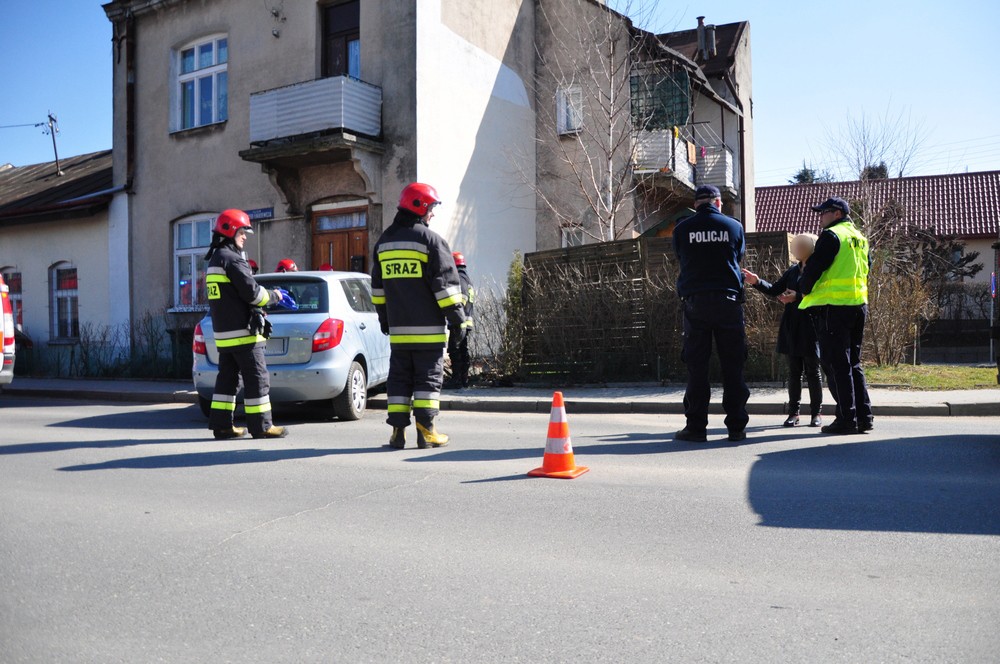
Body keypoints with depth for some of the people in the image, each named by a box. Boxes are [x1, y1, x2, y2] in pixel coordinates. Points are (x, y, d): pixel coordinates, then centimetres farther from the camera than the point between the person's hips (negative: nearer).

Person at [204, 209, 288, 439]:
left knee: (227, 377, 13)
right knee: (256, 377, -4)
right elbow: (252, 291, -18)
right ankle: (261, 425, -1)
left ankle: (221, 424, 15)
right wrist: (274, 295, 0)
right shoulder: (232, 259, -12)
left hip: (223, 332, 10)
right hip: (242, 331, -10)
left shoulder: (214, 260, 20)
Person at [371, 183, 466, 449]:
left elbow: (378, 286, 18)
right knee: (428, 377, 1)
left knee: (399, 377, 10)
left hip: (398, 327, 5)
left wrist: (383, 318, 26)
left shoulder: (383, 242, 13)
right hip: (428, 327, -5)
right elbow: (445, 283, -11)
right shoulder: (430, 240, -8)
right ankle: (425, 430, -1)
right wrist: (458, 318, -6)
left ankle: (398, 430, 8)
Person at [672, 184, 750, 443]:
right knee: (732, 365, 5)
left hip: (695, 302, 0)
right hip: (728, 301, 0)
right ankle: (736, 426, 7)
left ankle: (696, 426, 2)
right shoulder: (734, 226, 4)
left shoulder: (682, 228, 2)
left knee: (696, 366, 3)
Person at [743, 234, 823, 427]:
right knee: (794, 371, 8)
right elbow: (775, 290, 12)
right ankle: (793, 412, 13)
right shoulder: (793, 271, 12)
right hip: (791, 329, 5)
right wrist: (757, 282, -1)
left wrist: (797, 298, -22)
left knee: (813, 371, 4)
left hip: (810, 329, -5)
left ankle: (816, 413, 13)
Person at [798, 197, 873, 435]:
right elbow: (866, 268, 24)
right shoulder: (860, 238, 17)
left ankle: (846, 419, -2)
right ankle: (864, 416, 14)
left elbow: (814, 268, -13)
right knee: (853, 363, 14)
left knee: (836, 364, -3)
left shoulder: (831, 236, -10)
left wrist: (804, 289, 5)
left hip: (833, 307, -8)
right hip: (858, 305, 8)